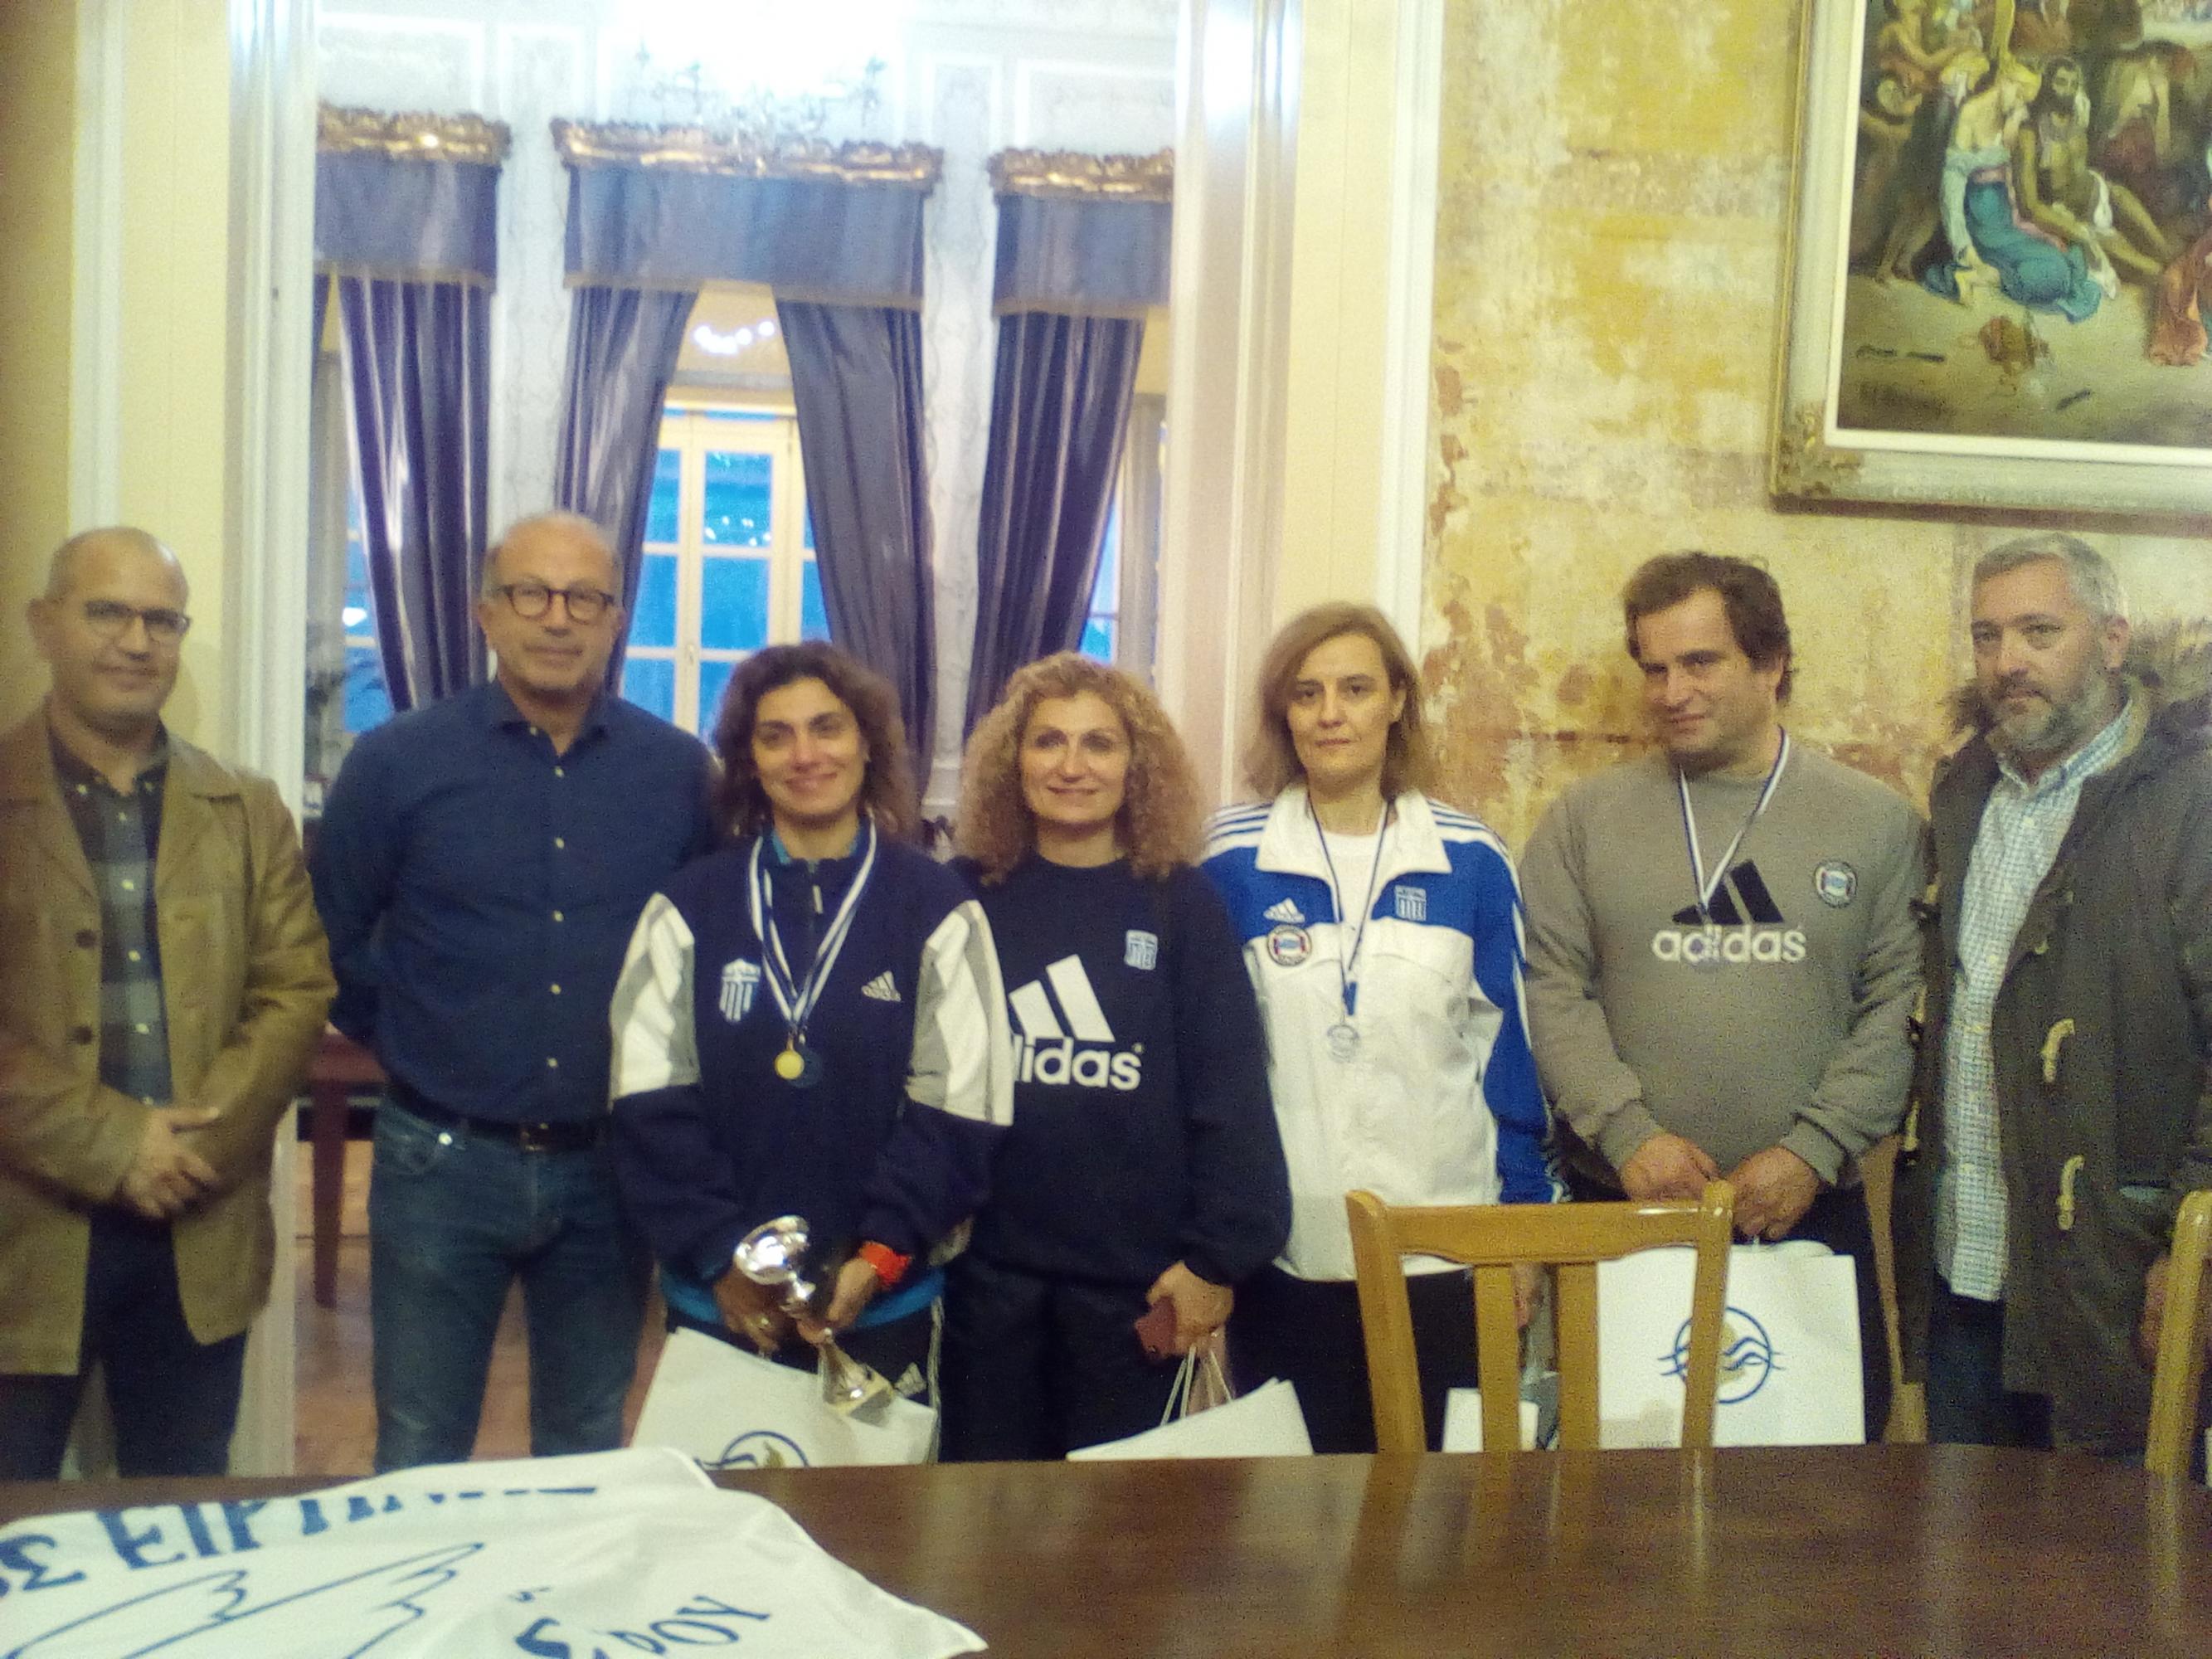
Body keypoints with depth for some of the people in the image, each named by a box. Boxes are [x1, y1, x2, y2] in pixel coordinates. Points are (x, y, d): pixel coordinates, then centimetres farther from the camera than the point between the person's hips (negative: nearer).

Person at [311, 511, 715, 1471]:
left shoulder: (679, 773, -1)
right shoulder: (397, 762, -4)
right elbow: (330, 940, 5)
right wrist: (406, 1044, 3)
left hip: (609, 1166, 2)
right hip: (443, 1163, -1)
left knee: (587, 1456, 17)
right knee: (418, 1462, 10)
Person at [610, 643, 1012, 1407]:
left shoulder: (937, 908, -3)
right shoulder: (686, 908, 1)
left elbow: (955, 1113, -5)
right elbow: (651, 1105, -2)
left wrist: (879, 1257, -14)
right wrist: (718, 1256, -11)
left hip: (884, 1303, -1)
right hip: (719, 1299, 1)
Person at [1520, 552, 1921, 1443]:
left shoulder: (1875, 820, 4)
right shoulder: (1585, 817, 4)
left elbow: (1896, 1004, 0)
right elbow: (1551, 990, -1)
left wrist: (1814, 1149, -10)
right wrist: (1627, 1133, -12)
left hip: (1810, 1208, 0)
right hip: (1621, 1203, 0)